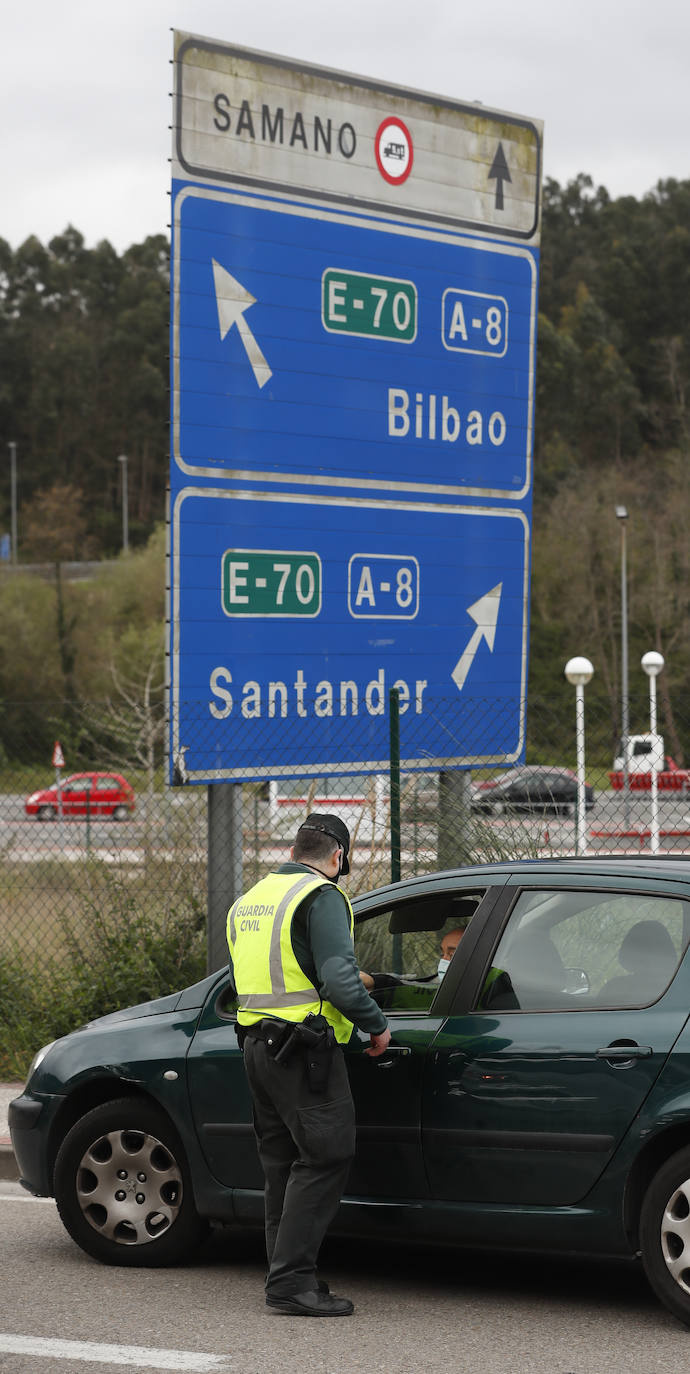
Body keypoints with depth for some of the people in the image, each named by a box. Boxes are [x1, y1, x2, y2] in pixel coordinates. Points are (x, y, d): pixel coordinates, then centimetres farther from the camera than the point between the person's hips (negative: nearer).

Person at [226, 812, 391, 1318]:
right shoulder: (321, 896, -10)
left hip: (256, 1043, 9)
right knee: (325, 1158, -7)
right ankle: (293, 1281, -11)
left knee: (284, 1160, 13)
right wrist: (377, 1025, -5)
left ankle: (286, 1278, 15)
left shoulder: (250, 899, 17)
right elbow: (340, 980, -20)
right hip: (304, 1049, -9)